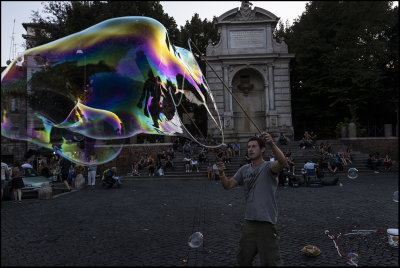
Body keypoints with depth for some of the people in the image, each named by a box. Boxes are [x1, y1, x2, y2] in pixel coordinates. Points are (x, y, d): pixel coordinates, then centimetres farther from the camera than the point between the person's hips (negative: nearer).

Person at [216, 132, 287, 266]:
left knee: (270, 262, 4)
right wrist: (222, 173, -15)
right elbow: (228, 185, 5)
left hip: (266, 222, -6)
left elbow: (283, 163, -30)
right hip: (249, 220, 6)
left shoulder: (268, 167, -8)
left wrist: (272, 144, -46)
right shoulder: (244, 169, 10)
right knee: (243, 260, 21)